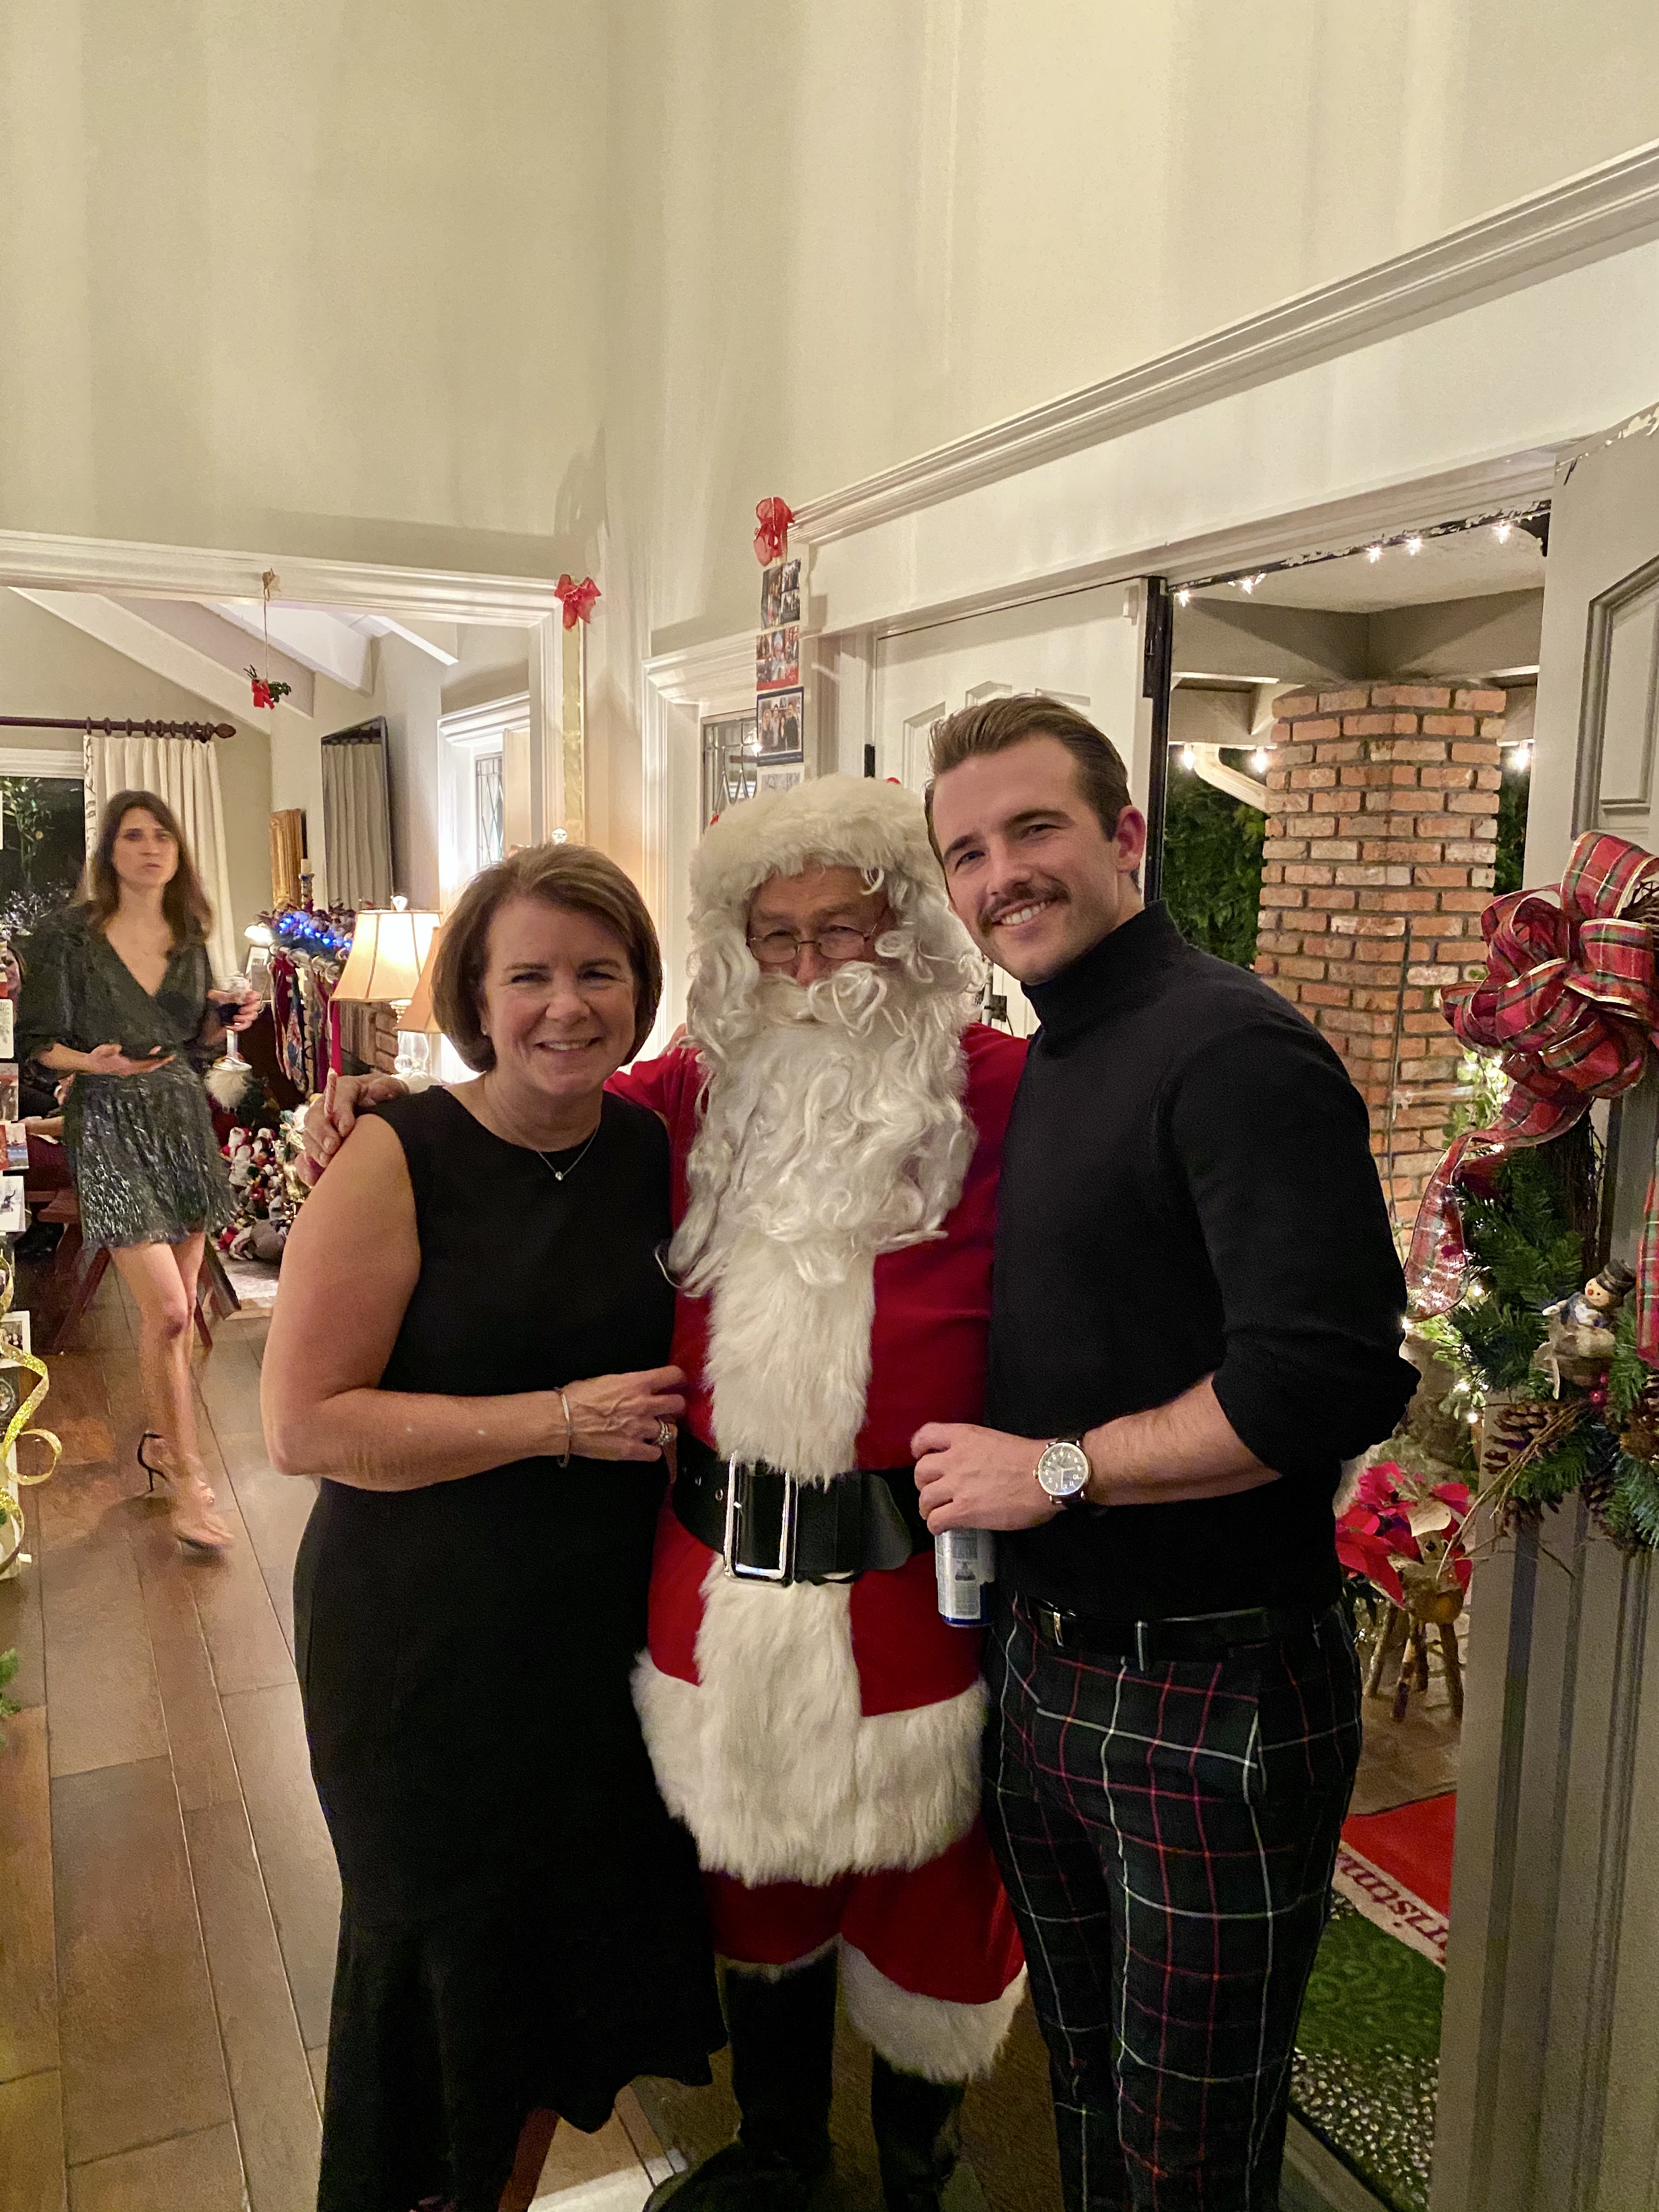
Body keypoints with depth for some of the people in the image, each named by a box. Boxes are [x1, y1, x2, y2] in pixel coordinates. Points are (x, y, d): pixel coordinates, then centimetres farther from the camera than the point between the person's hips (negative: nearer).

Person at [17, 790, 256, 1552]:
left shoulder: (188, 936, 8)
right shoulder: (66, 936, -7)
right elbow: (37, 1042, -5)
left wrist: (225, 1019, -3)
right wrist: (95, 1062, -23)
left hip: (182, 1118, 5)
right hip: (110, 1125, -5)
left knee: (175, 1306, 12)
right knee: (166, 1309, -12)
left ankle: (162, 1437, 32)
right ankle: (187, 1476, 0)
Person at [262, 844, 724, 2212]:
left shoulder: (659, 1147, -1)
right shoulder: (398, 1161, -15)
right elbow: (305, 1424, -19)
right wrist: (562, 1420, -21)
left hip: (611, 1625, 5)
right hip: (430, 1648, -4)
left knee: (582, 1931, 17)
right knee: (451, 1956, 12)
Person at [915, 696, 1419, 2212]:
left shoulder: (1234, 1051, -18)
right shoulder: (1042, 1072, 9)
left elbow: (1331, 1378, -28)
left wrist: (1057, 1470, -20)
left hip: (1214, 1694, -7)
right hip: (1041, 1662, 8)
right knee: (1084, 2088, 25)